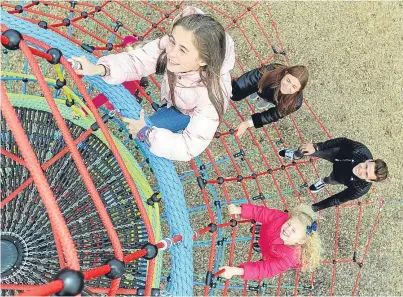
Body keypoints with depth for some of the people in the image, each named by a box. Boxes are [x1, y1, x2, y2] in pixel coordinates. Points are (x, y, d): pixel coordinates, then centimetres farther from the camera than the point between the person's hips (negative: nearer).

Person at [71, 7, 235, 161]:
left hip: (193, 112, -5)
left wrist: (145, 132, -36)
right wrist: (99, 69, -48)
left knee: (145, 130, -13)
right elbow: (137, 60, -30)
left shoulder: (213, 93, -46)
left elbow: (190, 147, -42)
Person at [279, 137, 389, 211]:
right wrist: (316, 147, -34)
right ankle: (296, 155, 47)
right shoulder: (361, 150, -43)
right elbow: (343, 141, -27)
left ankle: (325, 182, 68)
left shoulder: (360, 188, -43)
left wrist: (314, 208, -28)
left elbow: (338, 199, -32)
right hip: (339, 155, 1)